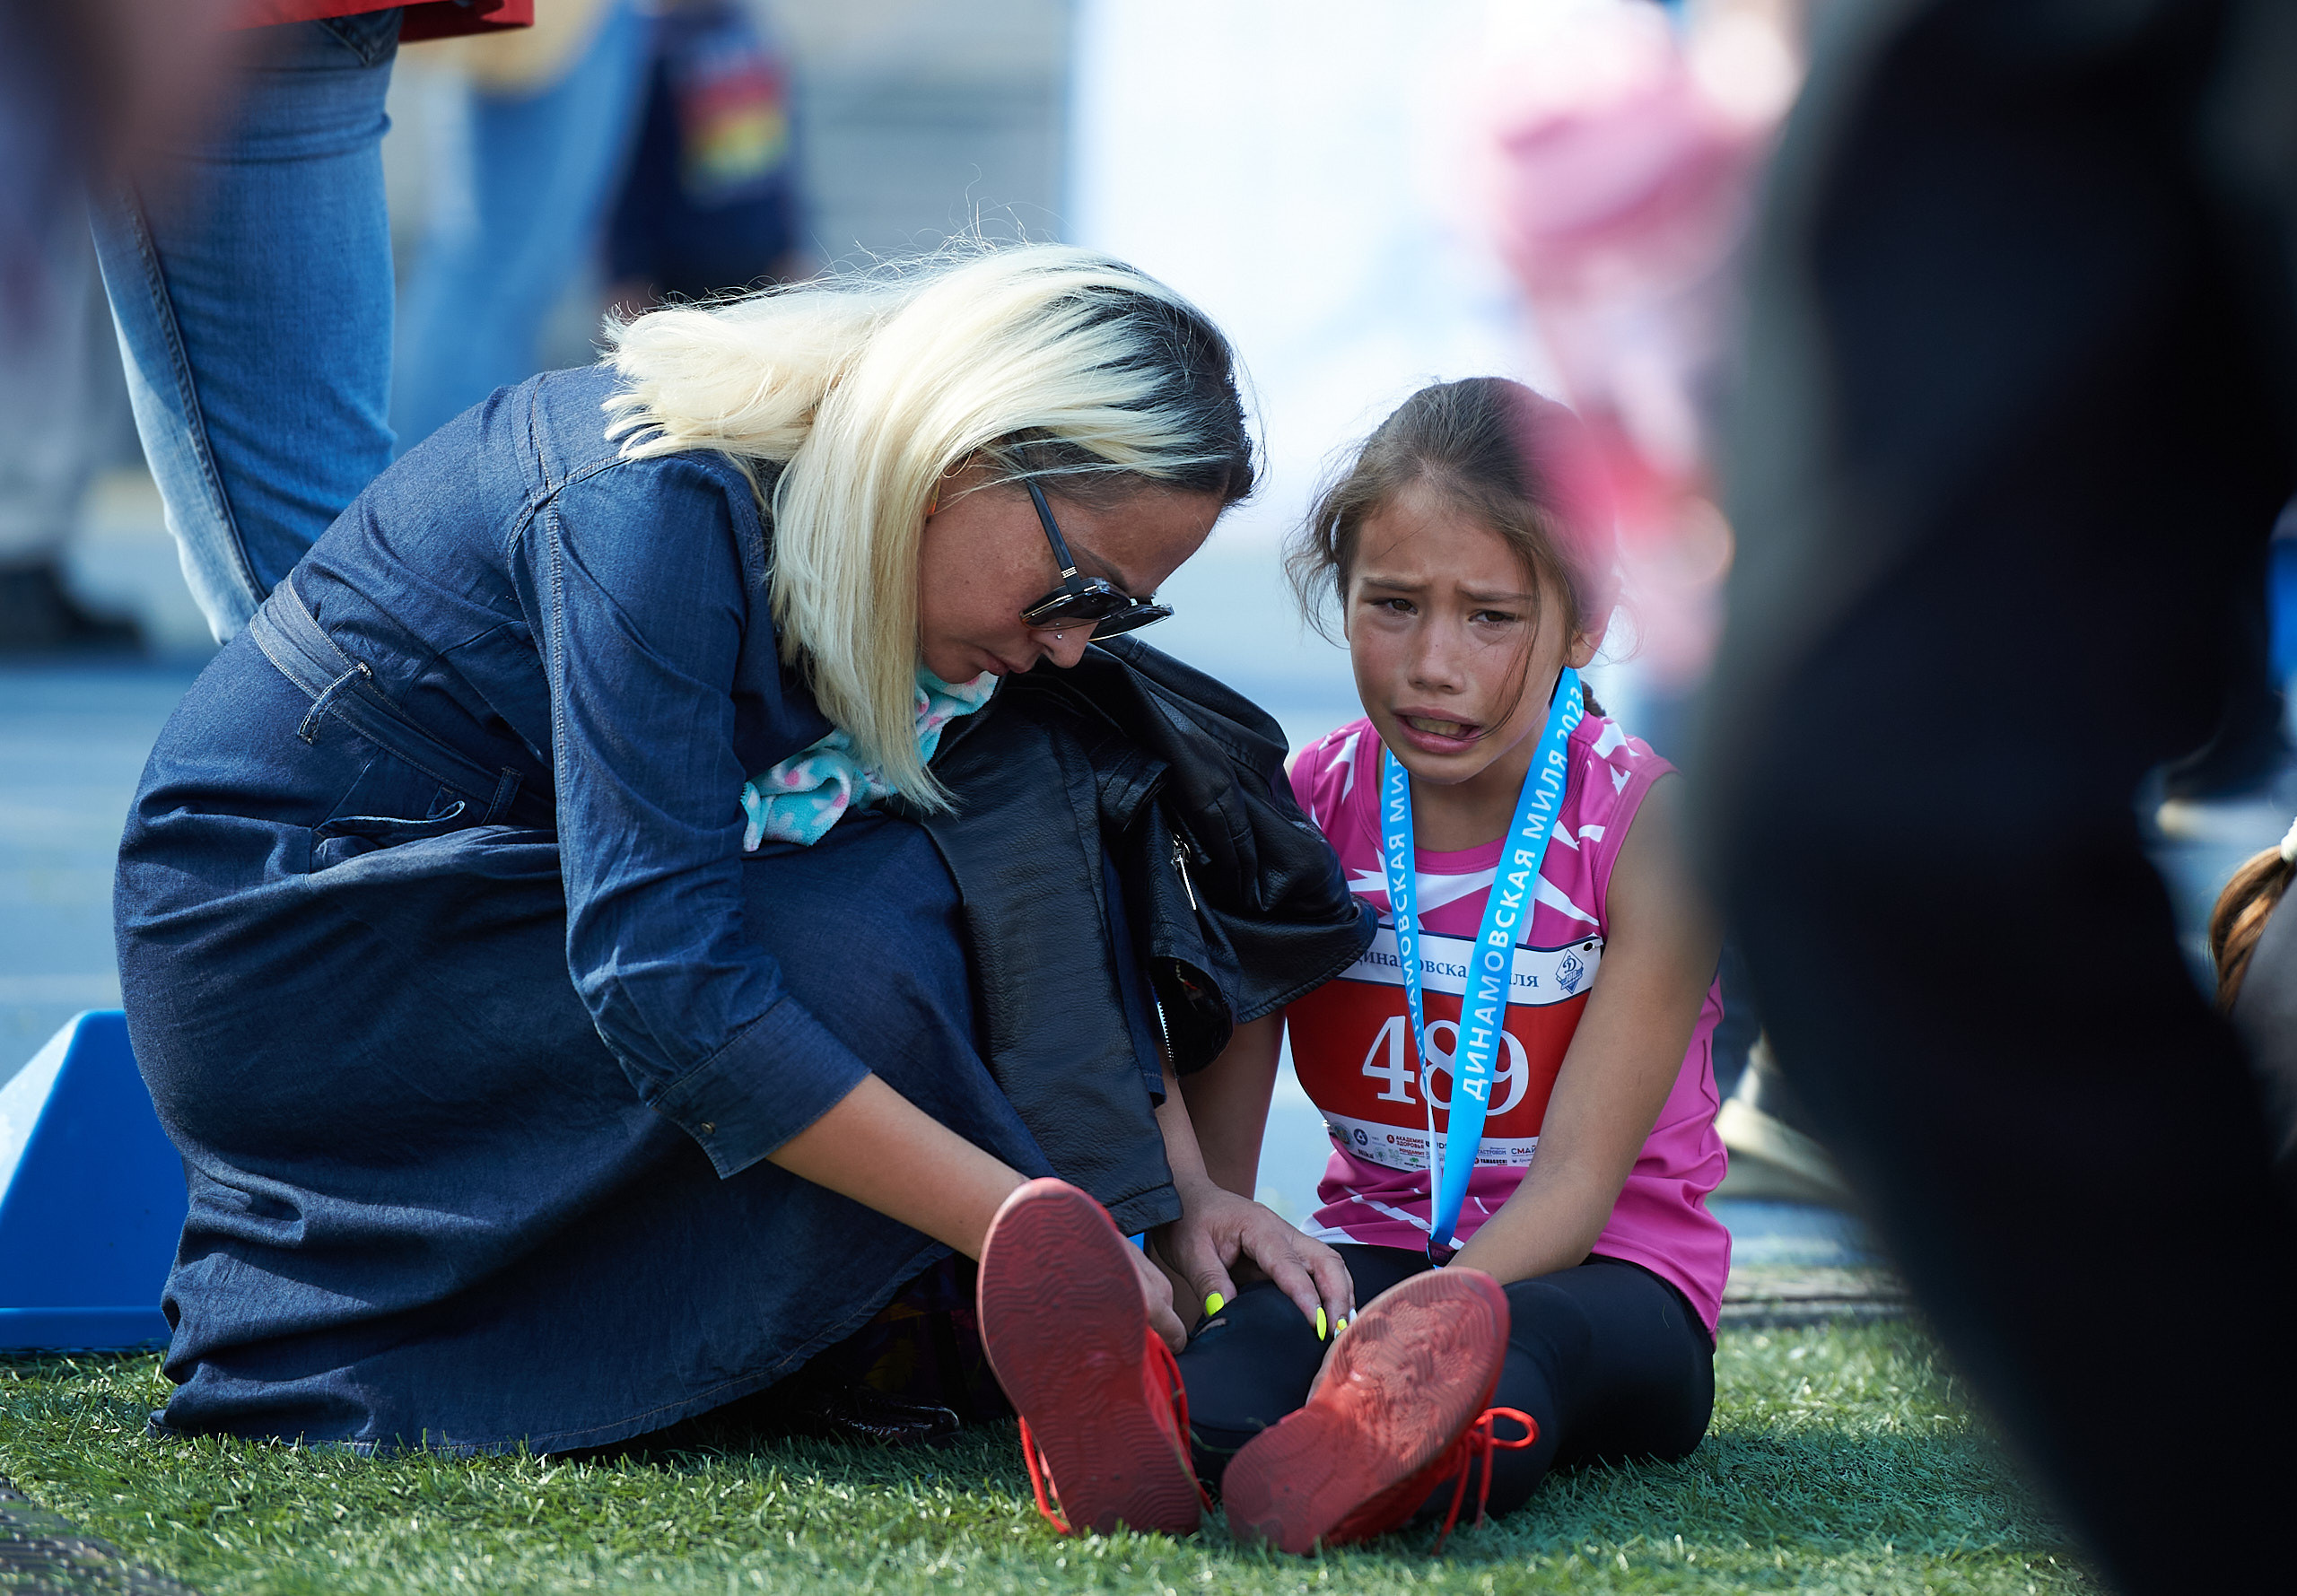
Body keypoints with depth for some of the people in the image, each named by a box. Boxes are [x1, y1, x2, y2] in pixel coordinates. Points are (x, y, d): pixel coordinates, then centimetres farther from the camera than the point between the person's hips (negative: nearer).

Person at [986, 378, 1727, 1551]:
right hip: (1372, 1244, 2)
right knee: (1260, 1315, -35)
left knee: (1511, 1335, -39)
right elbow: (1215, 1140, -3)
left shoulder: (1647, 826, -10)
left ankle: (1418, 1450, -75)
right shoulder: (1303, 809, 1)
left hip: (1599, 1274, -2)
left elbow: (1574, 1185, -18)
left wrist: (1422, 1328, -36)